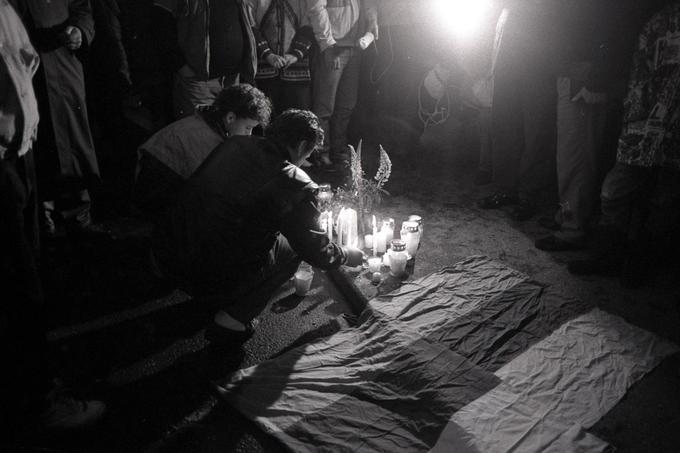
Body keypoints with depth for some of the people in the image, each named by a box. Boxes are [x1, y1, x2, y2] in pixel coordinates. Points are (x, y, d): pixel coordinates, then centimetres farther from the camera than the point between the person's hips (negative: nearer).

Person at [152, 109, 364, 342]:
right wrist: (347, 255, 18)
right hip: (210, 277, -6)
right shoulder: (297, 185, -16)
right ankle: (234, 318, 7)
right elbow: (316, 252, -5)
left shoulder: (234, 144, 3)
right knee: (292, 246, 13)